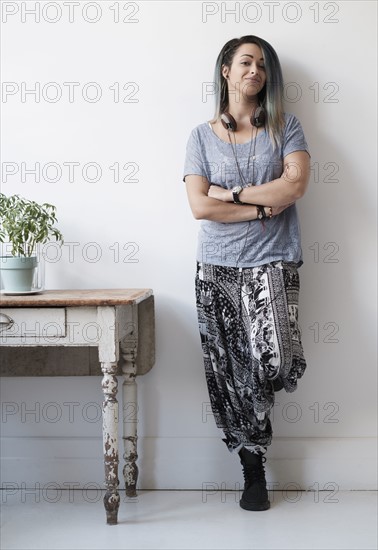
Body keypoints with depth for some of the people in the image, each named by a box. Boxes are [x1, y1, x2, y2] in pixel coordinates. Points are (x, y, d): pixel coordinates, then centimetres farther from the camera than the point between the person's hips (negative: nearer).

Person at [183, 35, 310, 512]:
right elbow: (200, 206, -3)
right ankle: (253, 467, 17)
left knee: (274, 362, -20)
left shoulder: (285, 128, 8)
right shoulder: (202, 136, 8)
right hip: (217, 267, 2)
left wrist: (231, 193, -8)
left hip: (272, 263, -1)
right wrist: (263, 208, -7)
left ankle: (255, 444, 13)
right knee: (226, 371, 2)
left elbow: (296, 184, -9)